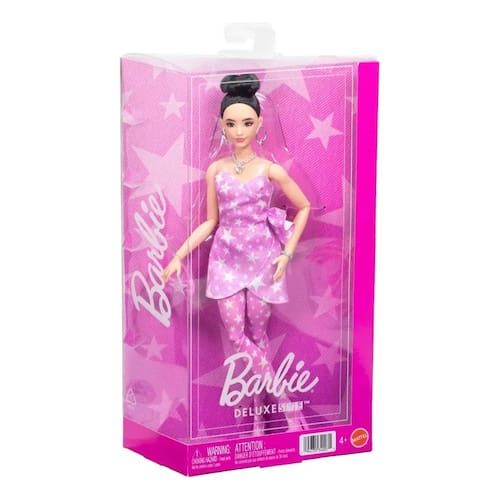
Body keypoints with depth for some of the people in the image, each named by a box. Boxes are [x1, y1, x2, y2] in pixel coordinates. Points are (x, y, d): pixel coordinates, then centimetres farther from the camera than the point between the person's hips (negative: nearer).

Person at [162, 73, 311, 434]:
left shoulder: (270, 170, -5)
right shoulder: (216, 170, 3)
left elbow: (304, 208, 5)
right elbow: (211, 221, 8)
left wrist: (287, 253, -2)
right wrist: (179, 255, 2)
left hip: (262, 259, -2)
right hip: (227, 259, 2)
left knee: (258, 333, 1)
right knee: (236, 334, -6)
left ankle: (260, 407, 11)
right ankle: (287, 402, 0)